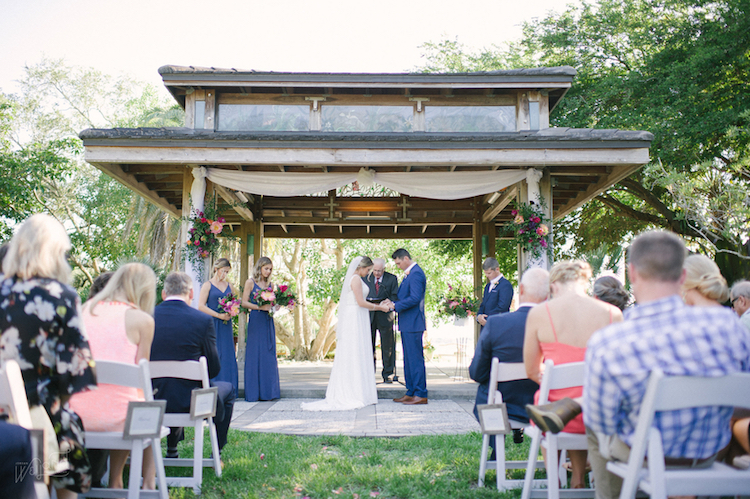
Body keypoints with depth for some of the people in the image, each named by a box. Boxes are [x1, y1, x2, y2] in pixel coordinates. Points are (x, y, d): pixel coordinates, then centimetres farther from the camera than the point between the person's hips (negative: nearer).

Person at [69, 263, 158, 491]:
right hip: (113, 415, -5)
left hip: (75, 415, 5)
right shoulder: (142, 319, -5)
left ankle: (115, 483, 35)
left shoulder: (86, 309, 9)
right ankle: (149, 483, 29)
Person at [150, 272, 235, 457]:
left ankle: (171, 450, 48)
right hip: (190, 400, -4)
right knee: (227, 389, 27)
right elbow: (214, 368, -6)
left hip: (153, 400, 4)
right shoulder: (203, 320, -13)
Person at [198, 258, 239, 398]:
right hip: (213, 325, -5)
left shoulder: (229, 285, 15)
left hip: (226, 325, 5)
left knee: (227, 355, 1)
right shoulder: (207, 285, 0)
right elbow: (201, 306, -8)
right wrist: (219, 315, -13)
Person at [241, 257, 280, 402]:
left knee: (269, 355, 3)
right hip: (255, 321, -5)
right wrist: (260, 307, -15)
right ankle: (254, 393, 0)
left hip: (268, 322, 5)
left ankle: (267, 391, 7)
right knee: (254, 355, -4)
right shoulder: (250, 282, 1)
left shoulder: (270, 284, 15)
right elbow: (244, 302, -5)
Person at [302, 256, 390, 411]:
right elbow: (361, 302, -17)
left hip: (357, 320, 10)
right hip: (356, 319, -10)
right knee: (355, 356, -6)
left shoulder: (356, 279, 17)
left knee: (358, 356, 10)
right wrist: (378, 307, -6)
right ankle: (355, 394, -2)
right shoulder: (356, 279, -12)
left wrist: (378, 305, 17)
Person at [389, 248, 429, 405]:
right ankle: (411, 393, 19)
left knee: (415, 358, -6)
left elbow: (415, 298, -22)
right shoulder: (409, 274, 18)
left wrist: (395, 306, -17)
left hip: (413, 324, -11)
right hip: (407, 324, 11)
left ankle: (421, 395, -1)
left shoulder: (416, 273, -14)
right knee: (408, 359, 13)